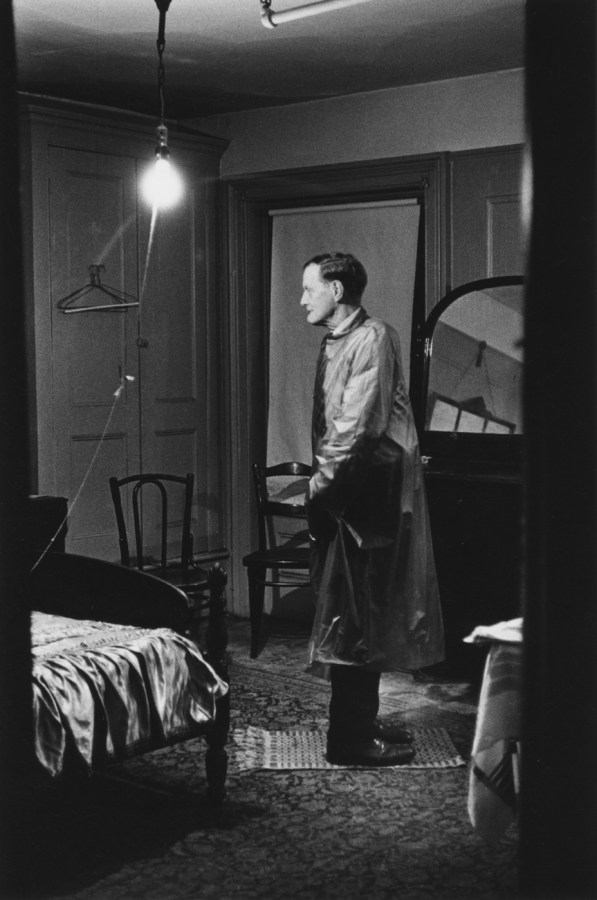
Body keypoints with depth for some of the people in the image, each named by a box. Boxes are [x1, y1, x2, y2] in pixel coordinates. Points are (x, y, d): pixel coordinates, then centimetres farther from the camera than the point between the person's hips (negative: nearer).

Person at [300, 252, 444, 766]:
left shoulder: (372, 339, -9)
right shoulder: (335, 343, 13)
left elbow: (358, 429, -16)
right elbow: (330, 427, 11)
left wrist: (321, 487, -11)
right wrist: (322, 483, 1)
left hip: (368, 493, -5)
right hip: (346, 493, 5)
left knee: (357, 617, 4)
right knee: (354, 619, 7)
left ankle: (359, 727, 16)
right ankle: (352, 739, 12)